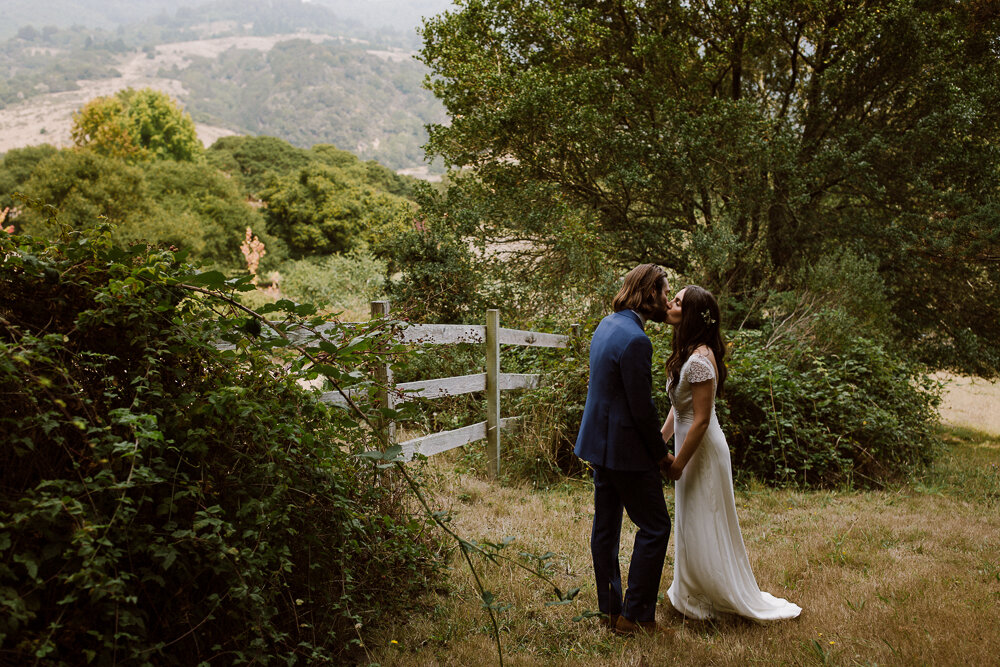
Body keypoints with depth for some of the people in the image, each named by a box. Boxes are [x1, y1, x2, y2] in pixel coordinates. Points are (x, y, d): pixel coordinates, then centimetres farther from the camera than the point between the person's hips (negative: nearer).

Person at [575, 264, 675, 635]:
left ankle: (610, 609, 26)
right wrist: (662, 454, -6)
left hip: (599, 443, 10)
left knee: (606, 526, 15)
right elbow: (642, 409, -20)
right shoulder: (635, 340, -22)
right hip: (625, 449, -10)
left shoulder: (607, 326, 8)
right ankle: (636, 616, 8)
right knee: (654, 527, 2)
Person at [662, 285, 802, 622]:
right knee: (691, 526, 19)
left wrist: (678, 464, -18)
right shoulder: (686, 353, 7)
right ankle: (694, 595, 34)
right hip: (691, 447, 10)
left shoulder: (700, 359, -23)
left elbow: (701, 420, -23)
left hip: (703, 452, -10)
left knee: (704, 529, 3)